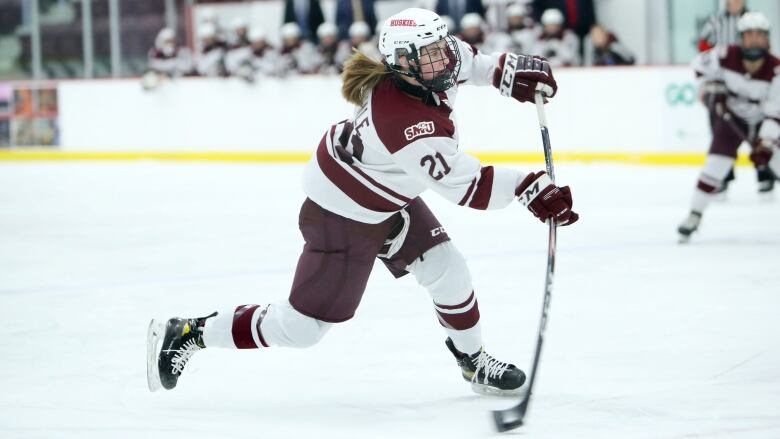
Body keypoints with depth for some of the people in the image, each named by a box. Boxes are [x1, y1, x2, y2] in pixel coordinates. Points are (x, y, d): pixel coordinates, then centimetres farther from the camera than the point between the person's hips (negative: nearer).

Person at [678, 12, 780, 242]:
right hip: (731, 117, 1)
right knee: (715, 165, -9)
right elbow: (700, 64, -2)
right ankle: (694, 216, 1)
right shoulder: (727, 57, -23)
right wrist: (714, 88, -11)